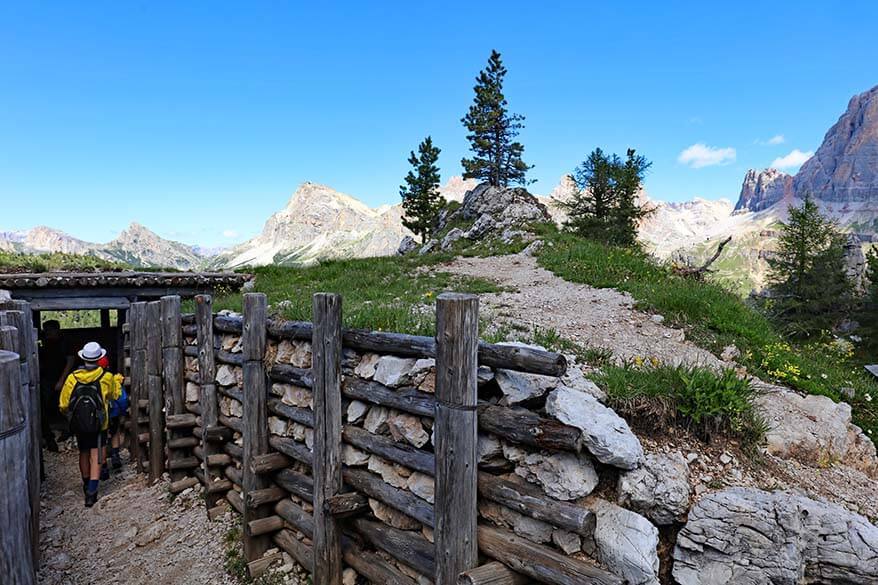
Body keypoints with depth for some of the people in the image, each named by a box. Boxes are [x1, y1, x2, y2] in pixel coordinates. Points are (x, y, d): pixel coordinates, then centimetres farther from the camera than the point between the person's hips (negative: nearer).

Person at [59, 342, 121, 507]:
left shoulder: (72, 378, -7)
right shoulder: (106, 378, -10)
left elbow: (63, 405, -2)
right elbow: (115, 395, 9)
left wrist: (72, 413, 20)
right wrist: (117, 381, 27)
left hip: (79, 425, 3)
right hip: (98, 425, -3)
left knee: (83, 454, 21)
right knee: (96, 458, 1)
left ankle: (87, 486, 37)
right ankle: (91, 493, -6)